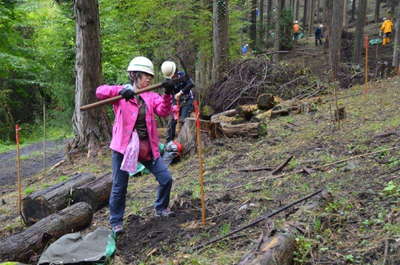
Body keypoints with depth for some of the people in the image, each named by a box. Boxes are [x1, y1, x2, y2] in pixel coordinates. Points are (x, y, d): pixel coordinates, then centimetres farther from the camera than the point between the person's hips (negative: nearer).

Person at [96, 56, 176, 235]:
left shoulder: (151, 96, 7)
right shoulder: (121, 93, -3)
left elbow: (163, 111, -7)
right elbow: (100, 92, -17)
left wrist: (167, 95, -24)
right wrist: (120, 92, -33)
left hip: (147, 147, 4)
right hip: (124, 147, -4)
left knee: (166, 179, 5)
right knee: (119, 187, 4)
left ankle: (161, 208, 31)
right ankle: (116, 222, 22)